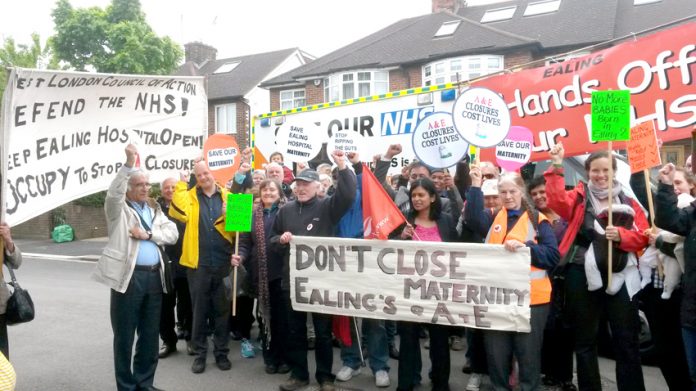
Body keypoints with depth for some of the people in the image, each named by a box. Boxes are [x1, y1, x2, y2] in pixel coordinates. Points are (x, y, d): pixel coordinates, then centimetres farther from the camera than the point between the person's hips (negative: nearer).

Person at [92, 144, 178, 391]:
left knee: (150, 334, 12)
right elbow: (114, 193, -20)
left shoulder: (155, 209, 17)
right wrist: (129, 164, -30)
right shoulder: (119, 208, 2)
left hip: (154, 276, 5)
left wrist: (148, 235, -9)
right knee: (125, 335, 4)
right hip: (129, 276, -5)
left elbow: (173, 234, 7)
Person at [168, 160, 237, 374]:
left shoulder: (226, 196, 6)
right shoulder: (190, 196, 5)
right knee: (199, 311, 9)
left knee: (222, 310, 10)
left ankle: (221, 352, 23)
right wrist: (181, 184, -7)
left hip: (222, 263, 1)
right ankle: (200, 353, 21)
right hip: (198, 263, -1)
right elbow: (178, 213, -11)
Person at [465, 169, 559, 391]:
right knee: (496, 353, 11)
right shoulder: (493, 217, 11)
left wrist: (525, 246, -21)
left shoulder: (537, 220, 3)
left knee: (529, 354, 7)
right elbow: (473, 218, -11)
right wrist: (476, 186, -18)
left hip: (530, 297, -2)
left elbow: (553, 256, -7)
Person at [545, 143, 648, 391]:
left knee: (626, 341, 7)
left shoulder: (628, 202, 10)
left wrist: (620, 235, -17)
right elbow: (557, 201, -16)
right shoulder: (579, 196, 5)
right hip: (583, 276, -1)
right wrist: (556, 167, -24)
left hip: (621, 276, 1)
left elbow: (642, 237, 2)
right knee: (585, 340, 10)